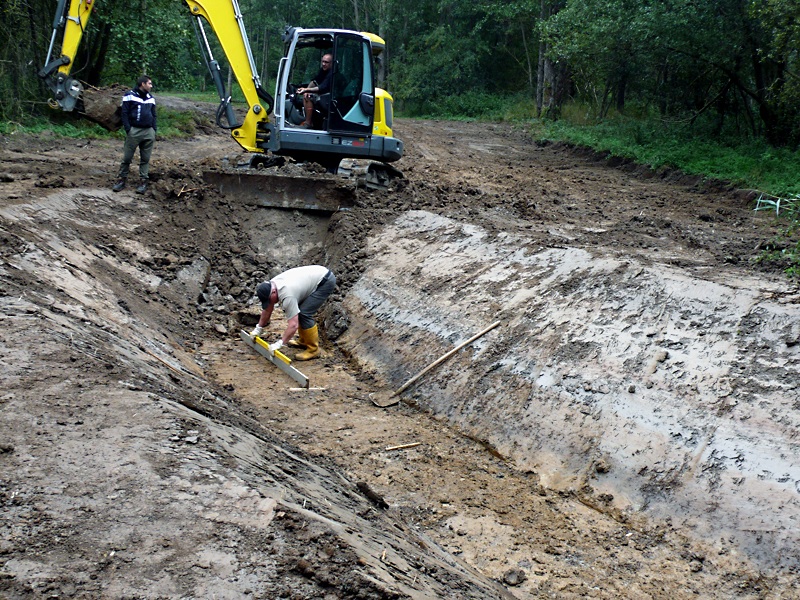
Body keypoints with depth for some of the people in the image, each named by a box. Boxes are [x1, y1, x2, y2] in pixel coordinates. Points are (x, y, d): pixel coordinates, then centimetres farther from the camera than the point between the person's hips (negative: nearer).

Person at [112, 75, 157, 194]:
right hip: (134, 131, -4)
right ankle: (121, 181, 8)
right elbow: (124, 113, -1)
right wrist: (128, 129, -10)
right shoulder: (130, 96, 1)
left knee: (145, 159, 4)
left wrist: (154, 130, 10)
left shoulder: (151, 98, 16)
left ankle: (143, 182, 9)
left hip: (148, 132, 4)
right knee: (127, 158, -2)